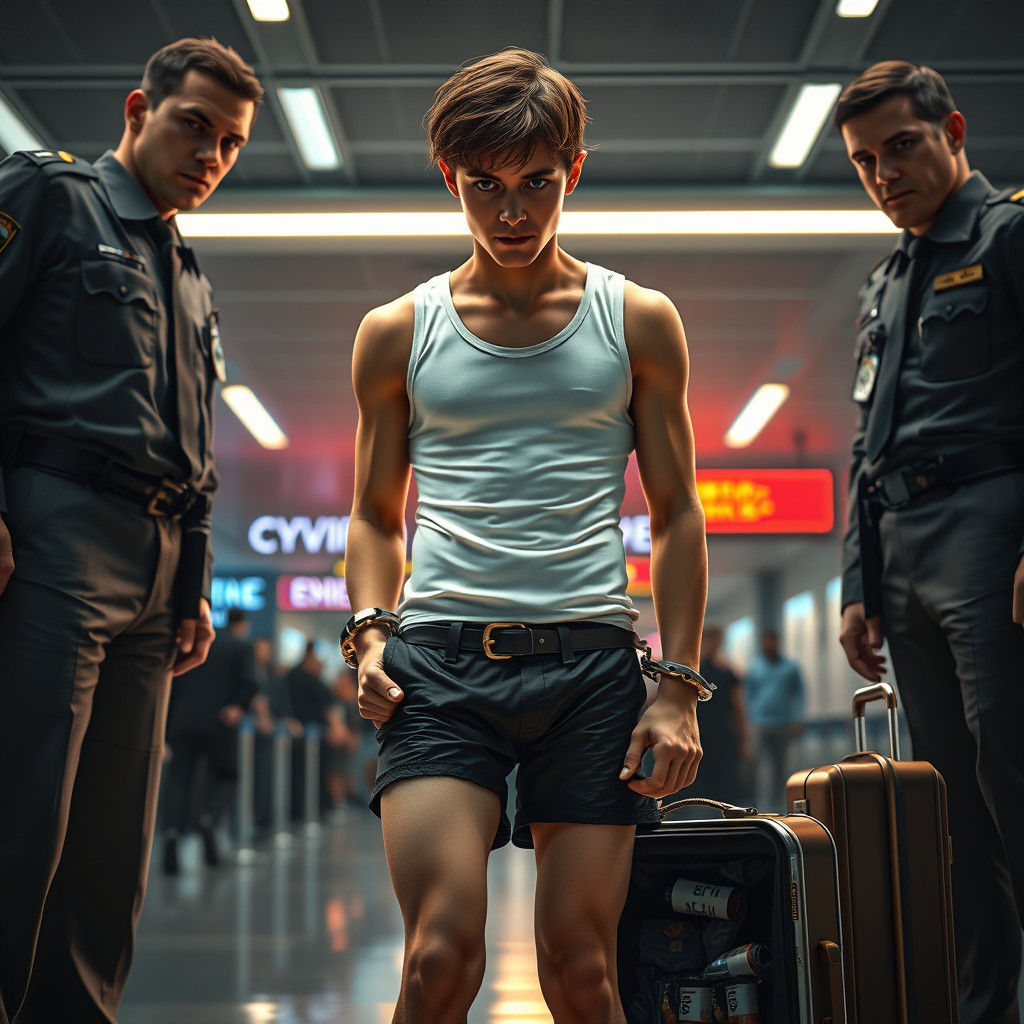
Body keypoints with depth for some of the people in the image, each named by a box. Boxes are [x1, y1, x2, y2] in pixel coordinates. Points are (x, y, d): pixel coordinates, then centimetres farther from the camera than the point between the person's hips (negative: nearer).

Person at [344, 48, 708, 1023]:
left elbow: (676, 516, 10)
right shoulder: (396, 333, 11)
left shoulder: (638, 323, 10)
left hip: (591, 657, 0)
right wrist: (369, 631, -2)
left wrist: (678, 686, 1)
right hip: (439, 656, 0)